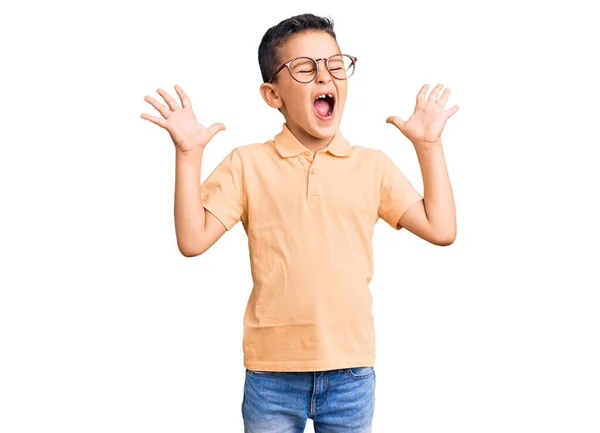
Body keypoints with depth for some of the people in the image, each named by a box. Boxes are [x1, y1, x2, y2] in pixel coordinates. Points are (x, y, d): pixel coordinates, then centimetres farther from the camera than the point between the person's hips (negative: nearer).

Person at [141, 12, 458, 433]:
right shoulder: (247, 164, 0)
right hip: (273, 370, -1)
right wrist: (189, 154, -12)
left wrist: (429, 145, -1)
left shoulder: (373, 165, 4)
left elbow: (441, 229, -2)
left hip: (350, 369, 2)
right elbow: (193, 240, -6)